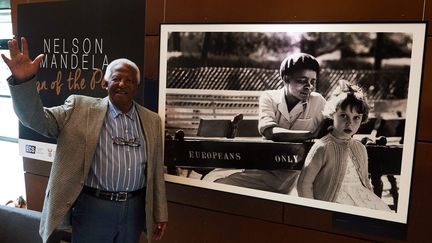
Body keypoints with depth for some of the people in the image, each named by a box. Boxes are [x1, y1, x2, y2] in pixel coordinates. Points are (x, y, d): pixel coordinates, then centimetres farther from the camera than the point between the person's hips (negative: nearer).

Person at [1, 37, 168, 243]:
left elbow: (156, 170, 8)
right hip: (93, 207, -2)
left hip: (134, 210, 3)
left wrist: (160, 213, 9)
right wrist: (23, 80, -28)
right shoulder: (80, 108, -1)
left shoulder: (151, 120, 6)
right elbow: (38, 119, -11)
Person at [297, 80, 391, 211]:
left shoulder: (360, 148, 8)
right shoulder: (322, 147, -14)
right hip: (334, 202, -7)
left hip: (362, 199, 7)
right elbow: (304, 183, -12)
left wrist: (373, 201, 11)